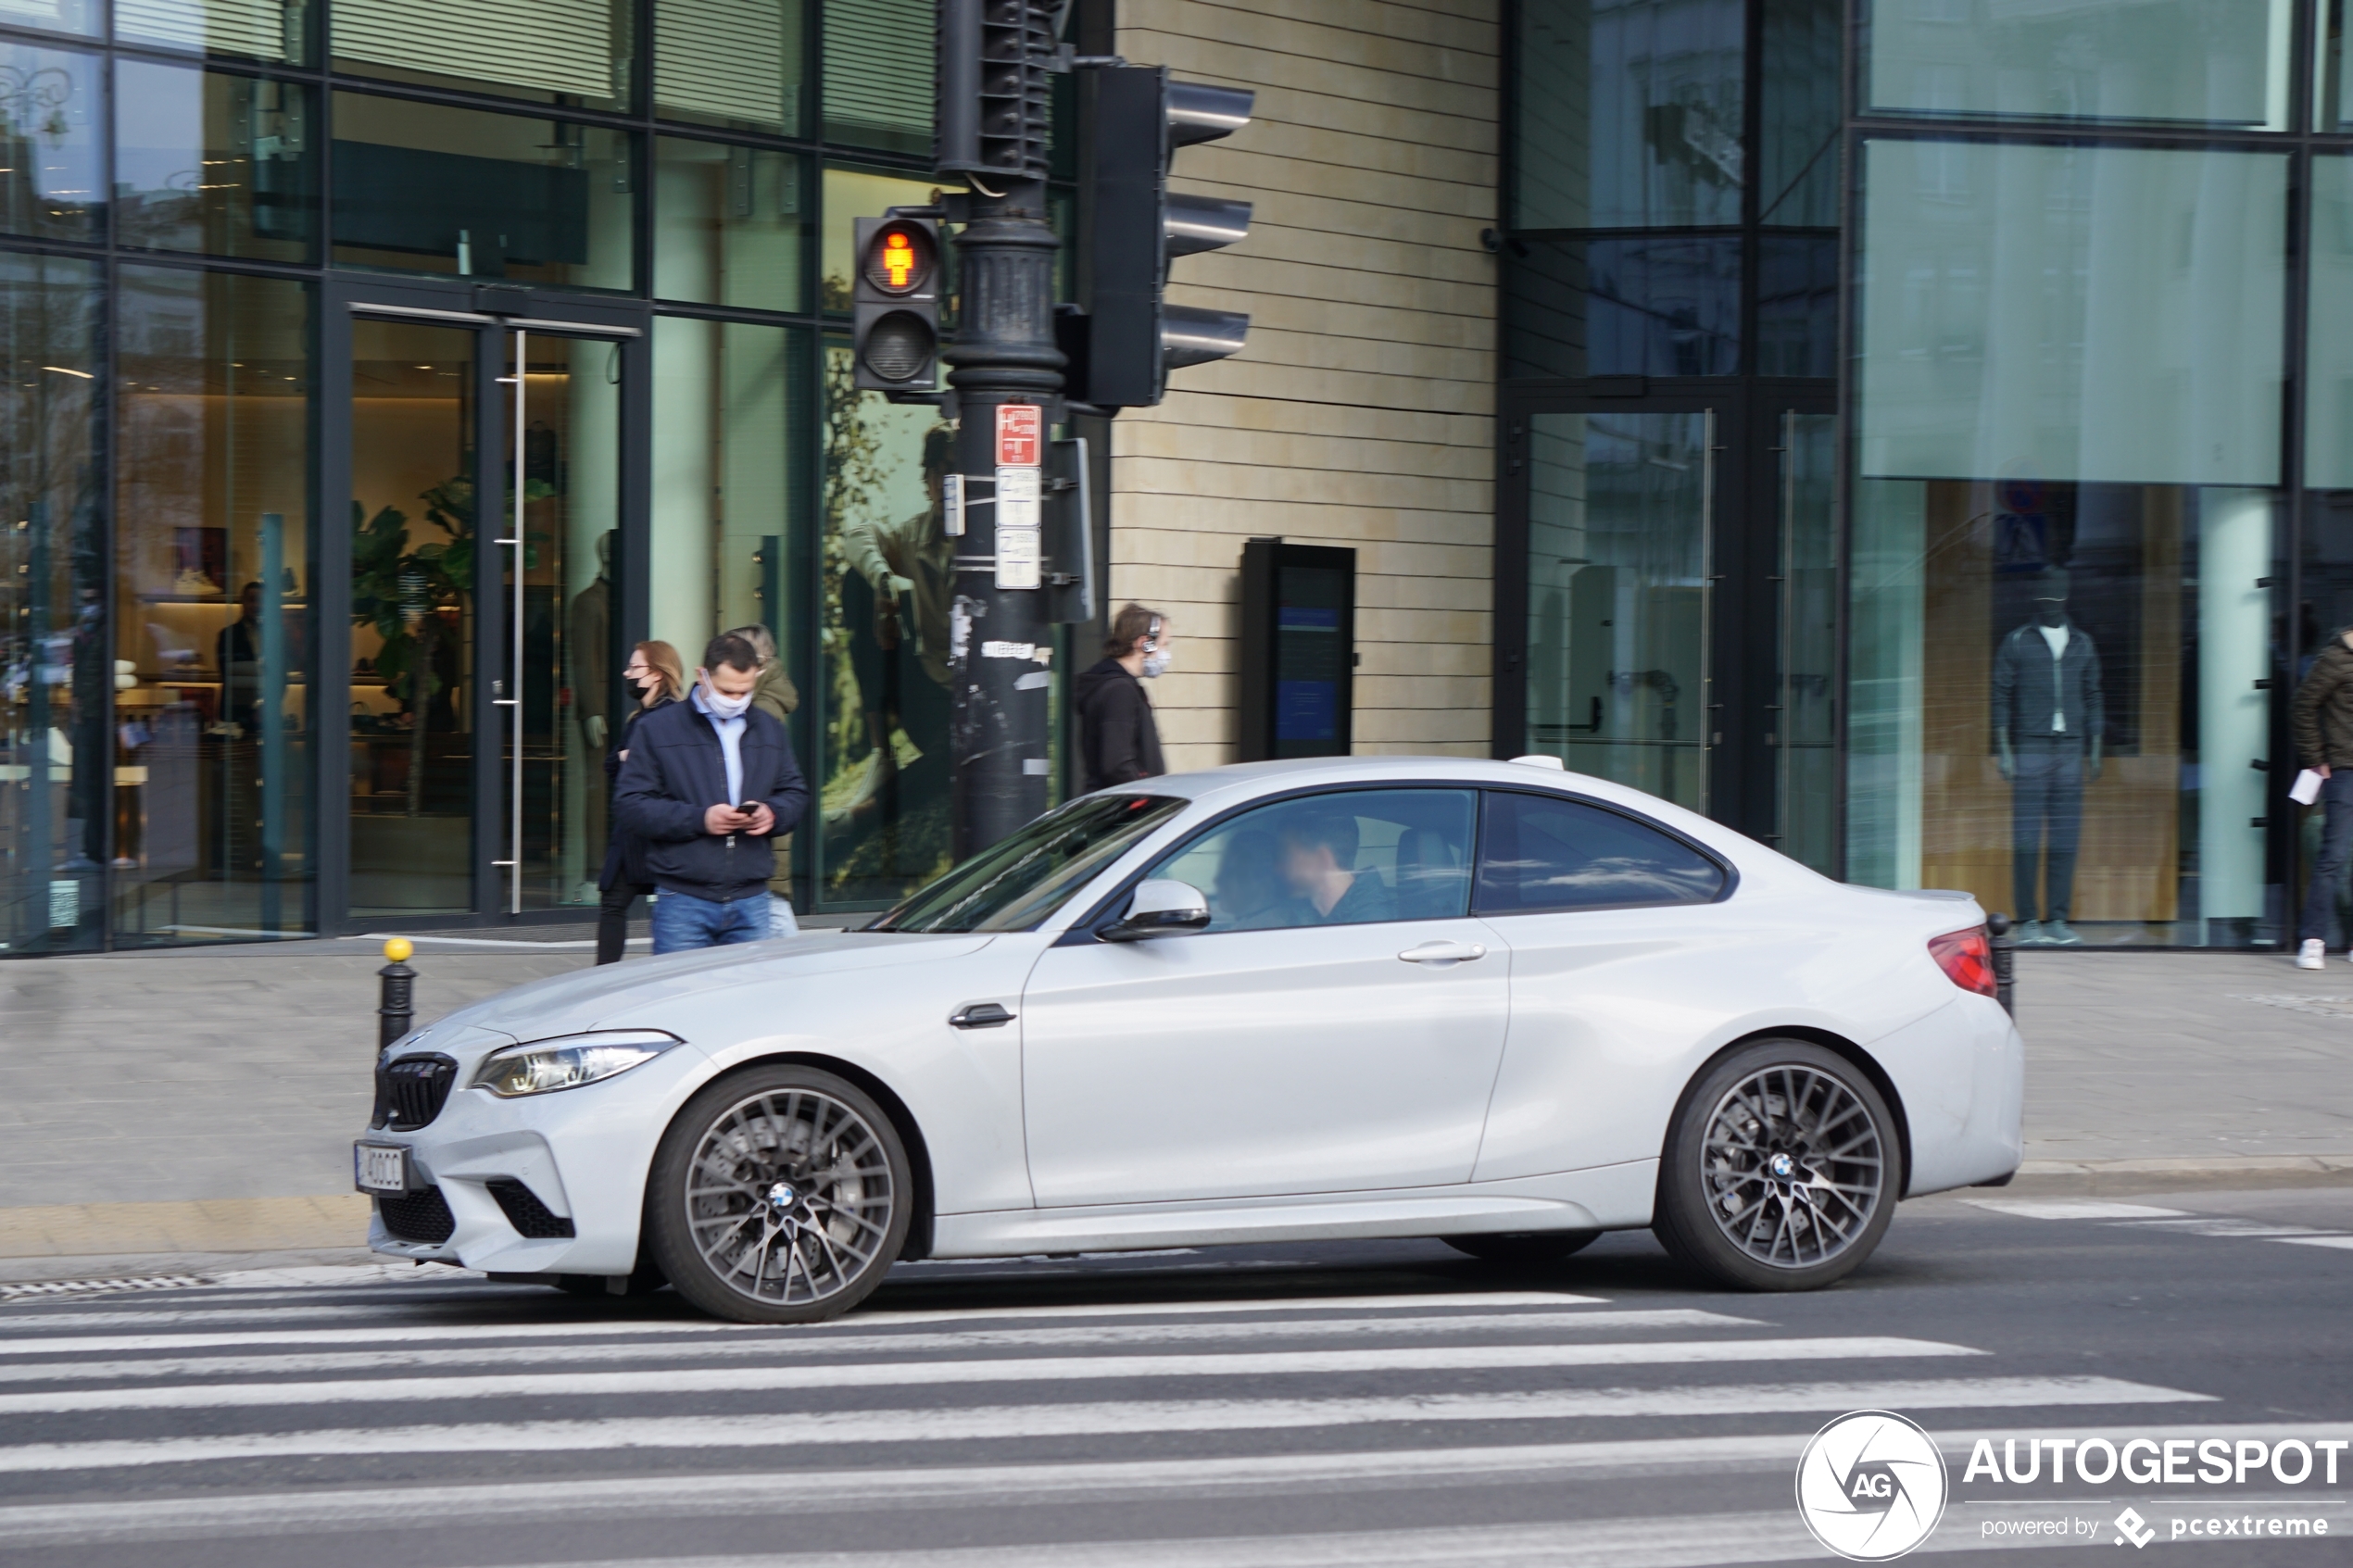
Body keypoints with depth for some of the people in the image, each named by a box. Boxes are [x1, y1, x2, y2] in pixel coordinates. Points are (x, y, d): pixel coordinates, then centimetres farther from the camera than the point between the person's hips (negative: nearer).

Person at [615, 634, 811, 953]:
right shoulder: (657, 729, 1)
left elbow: (795, 794, 20)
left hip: (751, 901, 4)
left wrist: (773, 813, -4)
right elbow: (628, 805, -5)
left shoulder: (769, 731, 15)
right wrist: (699, 819, -16)